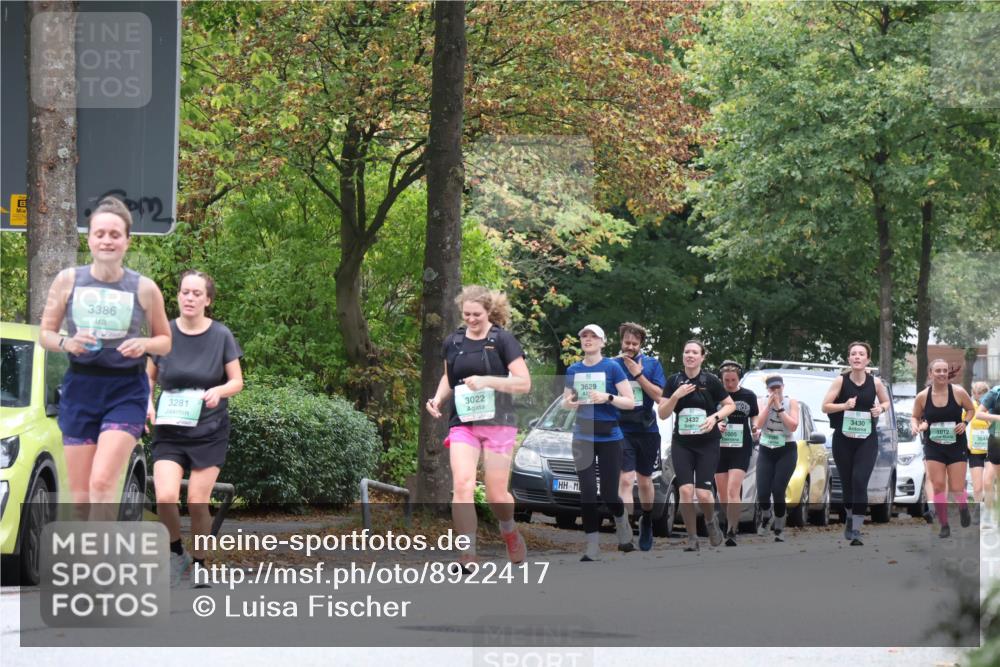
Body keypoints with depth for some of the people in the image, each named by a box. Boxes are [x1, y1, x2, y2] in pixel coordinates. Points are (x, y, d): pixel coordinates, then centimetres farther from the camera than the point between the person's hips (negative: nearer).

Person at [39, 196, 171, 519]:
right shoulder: (68, 280, 1)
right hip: (80, 388, 2)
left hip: (126, 392, -2)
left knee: (102, 483, -19)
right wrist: (66, 343, -14)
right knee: (80, 496, 4)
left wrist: (144, 344, -13)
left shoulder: (144, 288, -1)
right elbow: (45, 333, 8)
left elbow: (165, 340, 10)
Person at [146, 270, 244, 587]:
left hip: (209, 430, -1)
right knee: (165, 497, -17)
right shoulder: (164, 334, -1)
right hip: (169, 430, 1)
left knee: (198, 502, -3)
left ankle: (200, 563, 18)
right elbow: (149, 376, 12)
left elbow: (237, 382, 2)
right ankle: (176, 552, 10)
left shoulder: (221, 335, -4)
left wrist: (219, 391, -20)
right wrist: (148, 403, -7)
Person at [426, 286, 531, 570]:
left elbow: (524, 383, -10)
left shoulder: (503, 340, -5)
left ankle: (509, 531, 35)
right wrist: (438, 398, 4)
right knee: (462, 485, -18)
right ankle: (468, 555, -17)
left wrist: (488, 381, -22)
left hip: (497, 422, -3)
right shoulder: (452, 343, 7)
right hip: (462, 424, 3)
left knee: (496, 494, 1)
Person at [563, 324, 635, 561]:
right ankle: (592, 549, -1)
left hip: (610, 437, -3)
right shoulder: (573, 370, 7)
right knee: (587, 493, -5)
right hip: (583, 438, 3)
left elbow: (630, 402, -6)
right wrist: (568, 402, -4)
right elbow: (566, 401, 20)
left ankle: (624, 532, 31)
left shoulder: (612, 368, -4)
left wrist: (608, 398, -23)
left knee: (609, 494, -1)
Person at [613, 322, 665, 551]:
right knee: (626, 480, -17)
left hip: (647, 430, 2)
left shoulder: (652, 365, 2)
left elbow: (659, 396, -8)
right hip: (622, 431, -2)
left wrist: (638, 374, -14)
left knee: (645, 481, 16)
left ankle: (647, 521, 40)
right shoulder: (612, 365, -1)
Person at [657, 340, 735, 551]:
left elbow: (730, 405, 4)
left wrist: (715, 417, -14)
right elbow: (662, 414, 1)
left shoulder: (710, 381, -5)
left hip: (707, 444, -2)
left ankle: (711, 521, 25)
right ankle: (692, 539, 2)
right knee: (685, 491, -11)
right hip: (681, 444, 2)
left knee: (703, 494, -9)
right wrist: (676, 396, -15)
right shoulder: (674, 381, 2)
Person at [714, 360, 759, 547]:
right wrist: (715, 425, -15)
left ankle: (732, 533, -24)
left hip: (741, 449, -2)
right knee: (722, 493, 8)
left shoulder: (749, 396, 2)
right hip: (719, 448, 2)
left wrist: (755, 427, -6)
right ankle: (730, 523, 28)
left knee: (734, 490, -17)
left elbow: (754, 417, 16)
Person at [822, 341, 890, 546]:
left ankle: (856, 531, -13)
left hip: (867, 440, 0)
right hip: (843, 439, 0)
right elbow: (825, 406, -5)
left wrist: (881, 408, -6)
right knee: (847, 483, 10)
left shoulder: (875, 382, 0)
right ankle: (850, 518, 38)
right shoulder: (840, 381, -5)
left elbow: (886, 402, 16)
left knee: (860, 483, -14)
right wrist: (844, 405, -22)